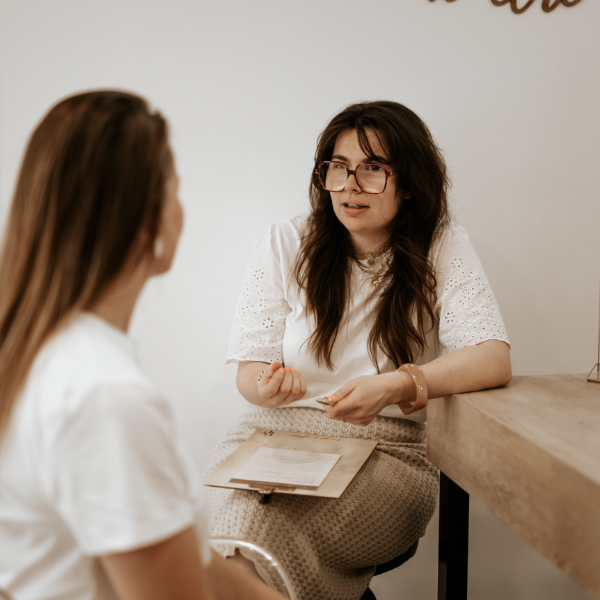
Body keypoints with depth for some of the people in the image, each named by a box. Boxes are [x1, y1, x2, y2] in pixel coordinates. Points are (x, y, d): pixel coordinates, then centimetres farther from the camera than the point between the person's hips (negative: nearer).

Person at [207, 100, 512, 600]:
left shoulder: (444, 249, 1)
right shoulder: (284, 245, 5)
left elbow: (493, 360, -10)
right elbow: (248, 371, 4)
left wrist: (395, 386, -27)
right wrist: (267, 385, -21)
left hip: (389, 450, -1)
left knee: (260, 539, -29)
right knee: (241, 521, -31)